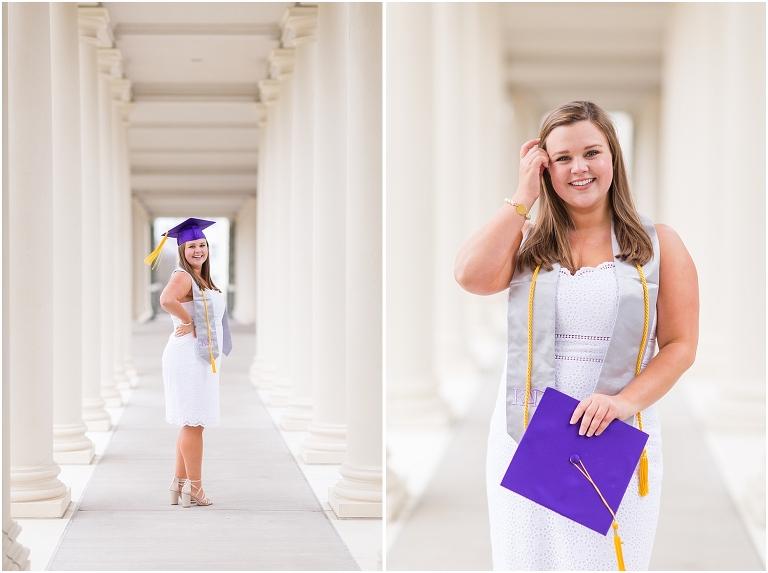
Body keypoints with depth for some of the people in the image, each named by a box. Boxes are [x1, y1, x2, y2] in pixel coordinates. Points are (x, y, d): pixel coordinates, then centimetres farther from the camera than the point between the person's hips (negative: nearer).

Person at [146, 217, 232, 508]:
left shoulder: (201, 279, 17)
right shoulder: (182, 277, -14)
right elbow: (166, 299, -36)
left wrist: (214, 355, 17)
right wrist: (189, 323, -22)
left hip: (201, 357, 10)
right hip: (189, 356, -10)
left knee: (191, 424, 13)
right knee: (194, 422, -5)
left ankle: (180, 483, 20)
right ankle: (193, 487, 0)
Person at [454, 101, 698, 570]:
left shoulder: (658, 245, 3)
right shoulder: (526, 242, 6)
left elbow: (680, 345, 0)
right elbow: (472, 277, -14)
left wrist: (624, 401, -16)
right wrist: (524, 196, -7)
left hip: (617, 442, -1)